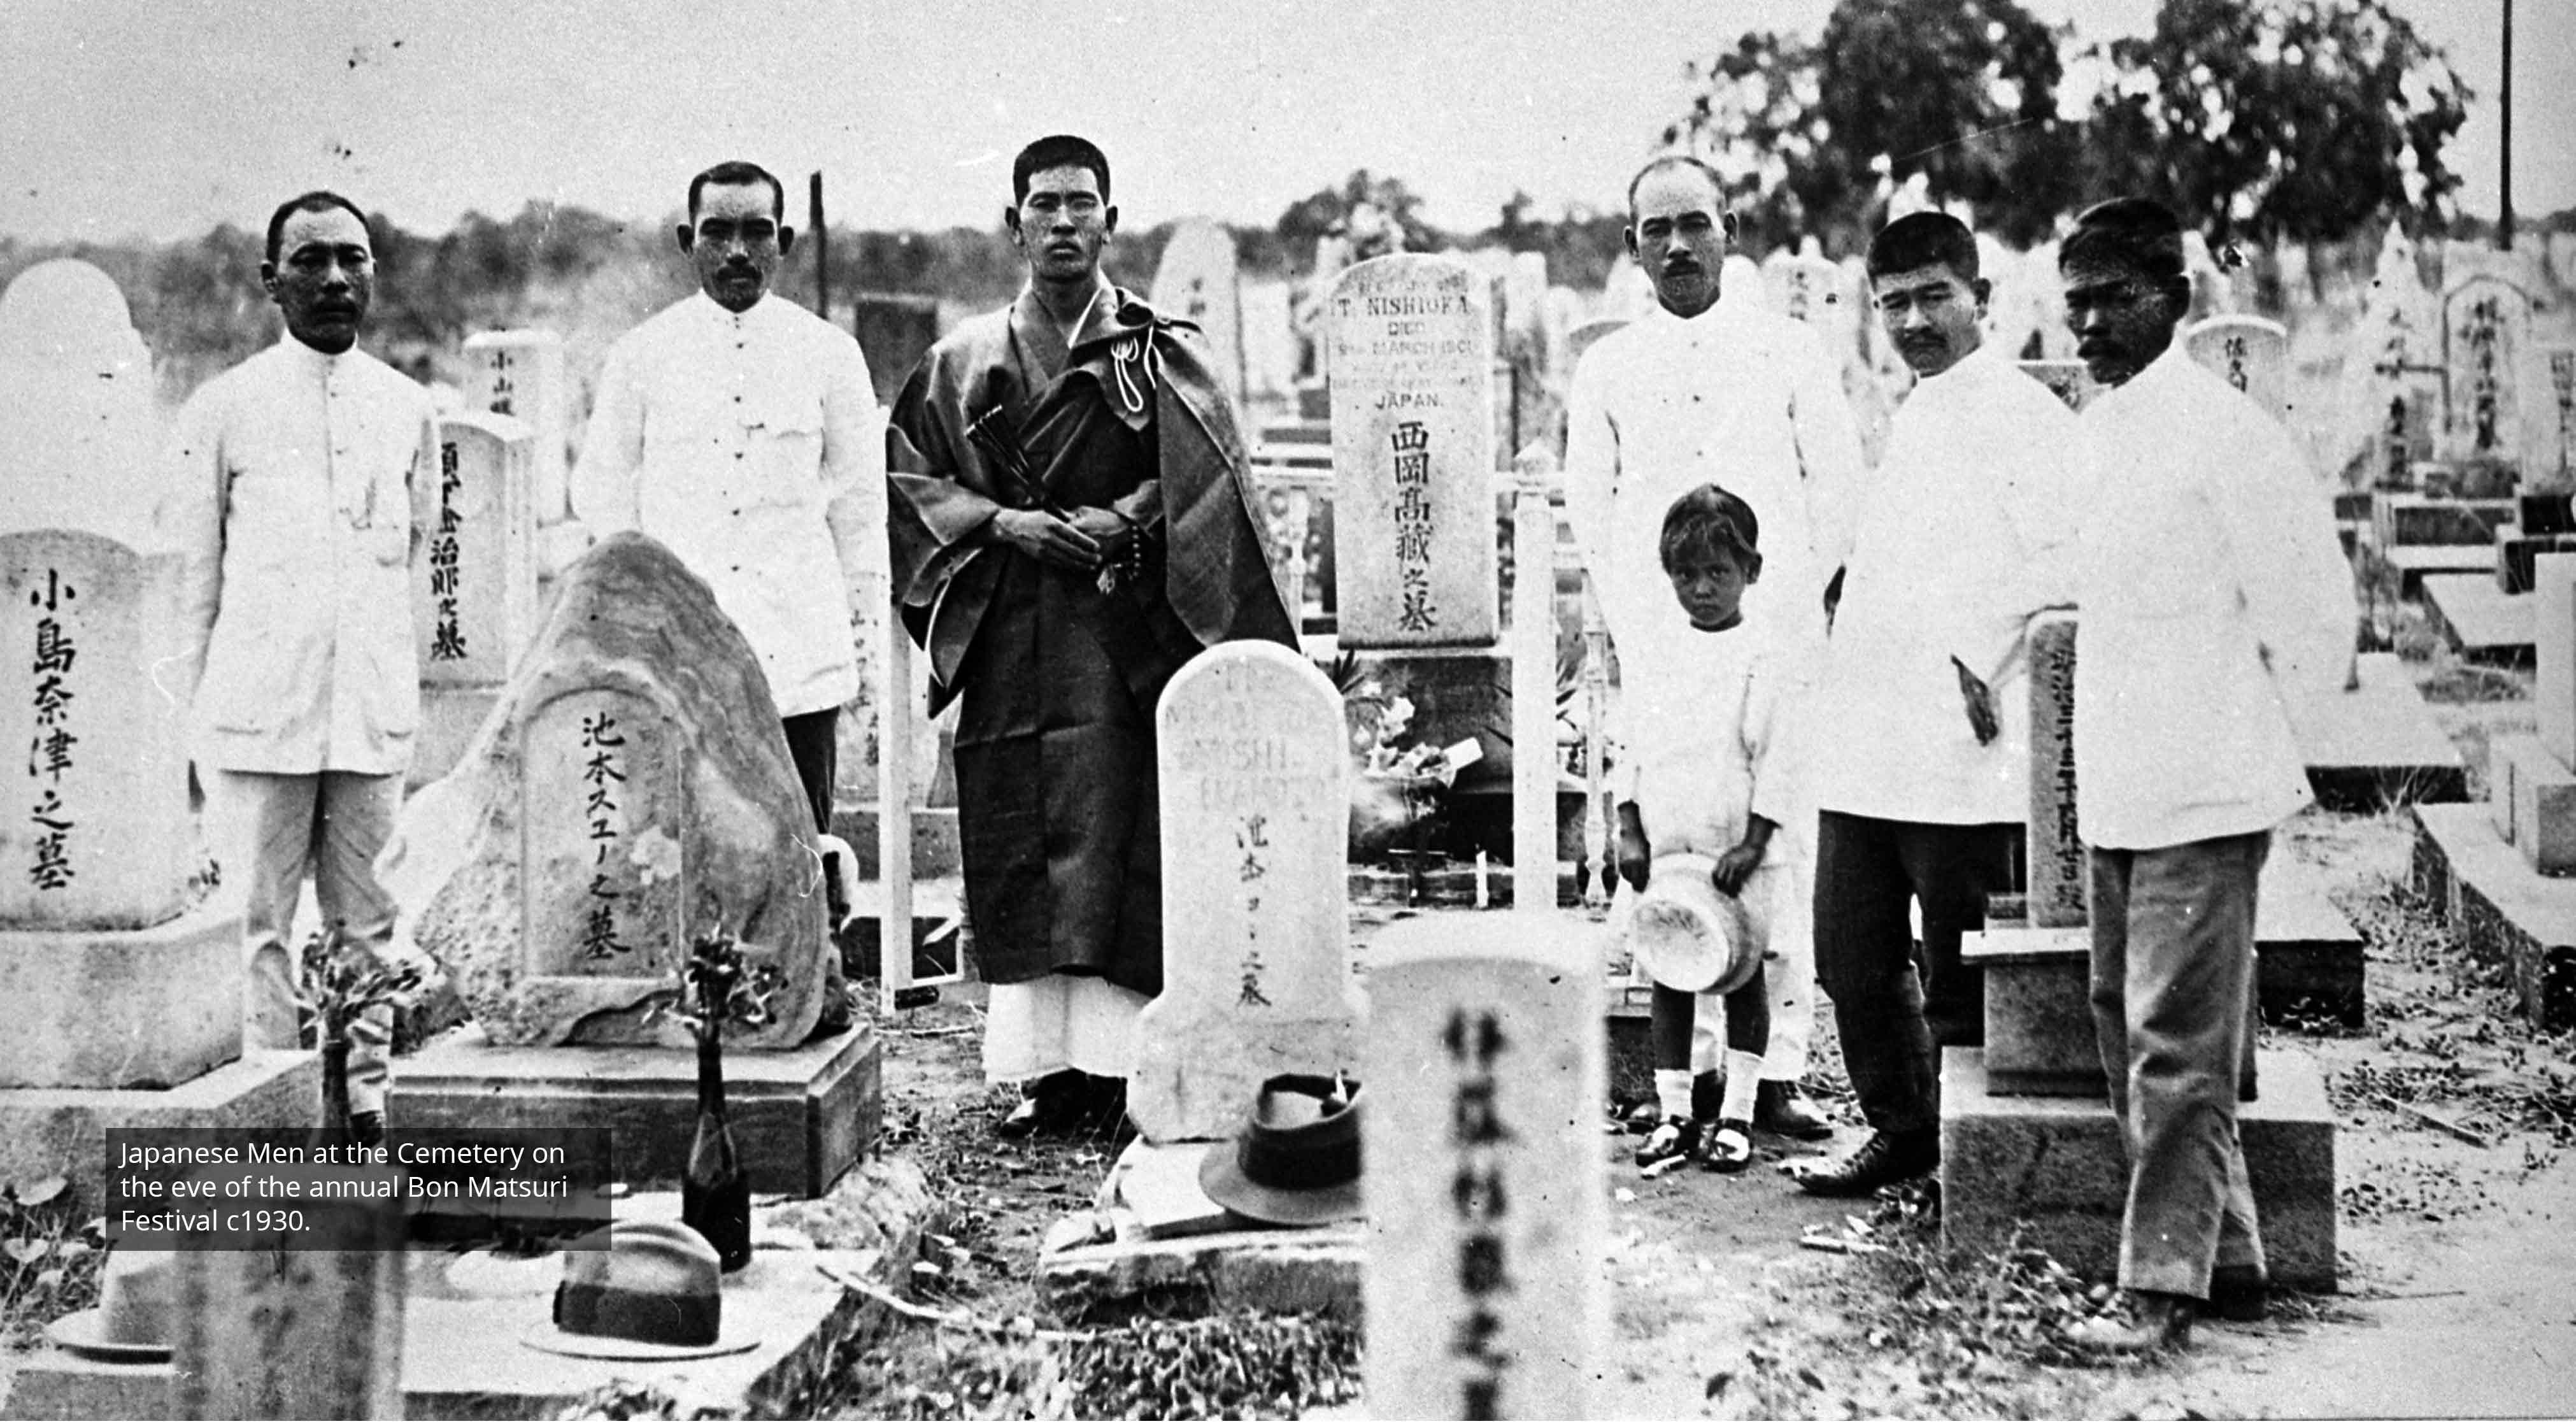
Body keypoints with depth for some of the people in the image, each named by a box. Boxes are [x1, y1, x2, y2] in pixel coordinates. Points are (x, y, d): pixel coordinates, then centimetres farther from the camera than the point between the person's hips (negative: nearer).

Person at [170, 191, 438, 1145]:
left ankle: (364, 1111, 14)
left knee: (368, 922, 6)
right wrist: (199, 705, 5)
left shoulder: (409, 409, 10)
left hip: (375, 709, 3)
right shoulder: (223, 410, 2)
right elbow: (192, 570, 5)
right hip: (256, 706, -2)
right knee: (257, 922, 0)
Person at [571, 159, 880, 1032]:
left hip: (800, 639, 0)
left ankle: (810, 976, 7)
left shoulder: (827, 353, 7)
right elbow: (603, 487, 15)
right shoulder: (641, 355, 6)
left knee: (801, 835, -2)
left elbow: (858, 492, 15)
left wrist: (850, 601, 12)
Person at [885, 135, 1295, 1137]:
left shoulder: (1159, 353, 5)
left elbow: (1202, 480, -4)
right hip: (1006, 643, 3)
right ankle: (1044, 1064, 8)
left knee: (1115, 840, -7)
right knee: (1015, 852, 2)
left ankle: (1113, 1055, 0)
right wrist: (1003, 521, -7)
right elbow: (907, 475, 7)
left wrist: (1121, 520, -16)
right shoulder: (965, 360, 12)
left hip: (1122, 636, -2)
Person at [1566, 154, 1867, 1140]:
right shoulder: (1606, 368, 10)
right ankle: (1690, 1069, 5)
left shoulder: (1788, 352, 7)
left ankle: (1778, 1071, 3)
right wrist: (1624, 622, 6)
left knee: (1781, 846, -3)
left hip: (1776, 639, -1)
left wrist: (1809, 597, 6)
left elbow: (1839, 485, 11)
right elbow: (1588, 506, 14)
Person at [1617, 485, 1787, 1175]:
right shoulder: (1650, 645, 8)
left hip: (1736, 848, -3)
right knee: (1667, 975, 6)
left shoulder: (1762, 651, -5)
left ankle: (1736, 1115, 13)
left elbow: (1774, 754, -8)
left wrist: (1753, 841, -14)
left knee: (1744, 973, 4)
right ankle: (1674, 1113, 15)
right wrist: (1629, 829, 2)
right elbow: (1632, 743, 9)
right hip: (1661, 847, 4)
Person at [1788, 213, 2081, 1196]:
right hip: (1864, 743, 8)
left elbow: (2058, 556, -18)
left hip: (1960, 749, -8)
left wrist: (1977, 658, -20)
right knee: (1854, 959, 12)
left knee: (1961, 978, 0)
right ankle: (1900, 1131, 27)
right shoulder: (1908, 421, 20)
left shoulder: (2025, 415, -7)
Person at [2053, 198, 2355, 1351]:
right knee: (2127, 1026, 13)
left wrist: (2246, 723, 0)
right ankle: (2227, 1255, 25)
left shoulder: (2224, 432, -13)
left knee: (2176, 1042, -5)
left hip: (2202, 789, -8)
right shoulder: (2091, 432, 11)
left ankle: (2165, 1283, 2)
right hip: (2115, 790, 9)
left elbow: (2312, 606, -10)